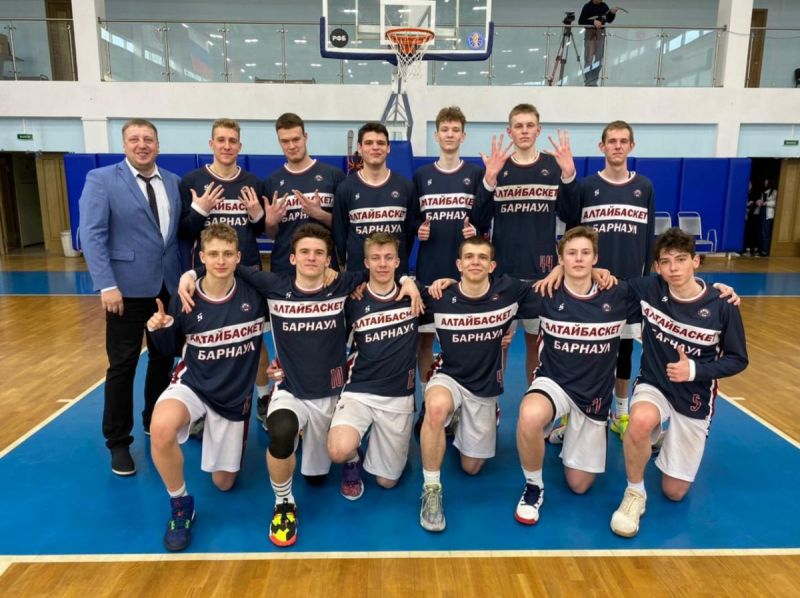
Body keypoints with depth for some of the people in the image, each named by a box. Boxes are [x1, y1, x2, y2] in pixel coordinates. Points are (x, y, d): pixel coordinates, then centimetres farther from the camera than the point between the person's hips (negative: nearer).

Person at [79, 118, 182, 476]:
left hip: (169, 286, 5)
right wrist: (106, 285, -19)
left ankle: (155, 423, 33)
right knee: (122, 365, 3)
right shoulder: (101, 179, -4)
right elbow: (91, 234, -11)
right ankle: (118, 442, 16)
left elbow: (180, 232, 9)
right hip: (128, 287, -4)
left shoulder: (173, 182, 10)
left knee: (164, 358, 14)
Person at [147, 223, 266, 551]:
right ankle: (180, 504, -10)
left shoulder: (255, 293, -14)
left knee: (223, 483, 11)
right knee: (161, 427, -37)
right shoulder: (185, 300, -11)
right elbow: (173, 349, 1)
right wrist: (159, 331, -18)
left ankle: (209, 431, 43)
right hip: (192, 384, -1)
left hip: (235, 395, 1)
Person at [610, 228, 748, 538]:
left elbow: (738, 360, -5)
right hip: (653, 385, 0)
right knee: (642, 420, -40)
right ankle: (634, 493, -11)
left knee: (675, 492, 7)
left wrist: (695, 370, -22)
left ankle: (671, 440, 41)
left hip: (695, 400, 1)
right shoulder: (648, 289, -13)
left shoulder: (722, 305, -16)